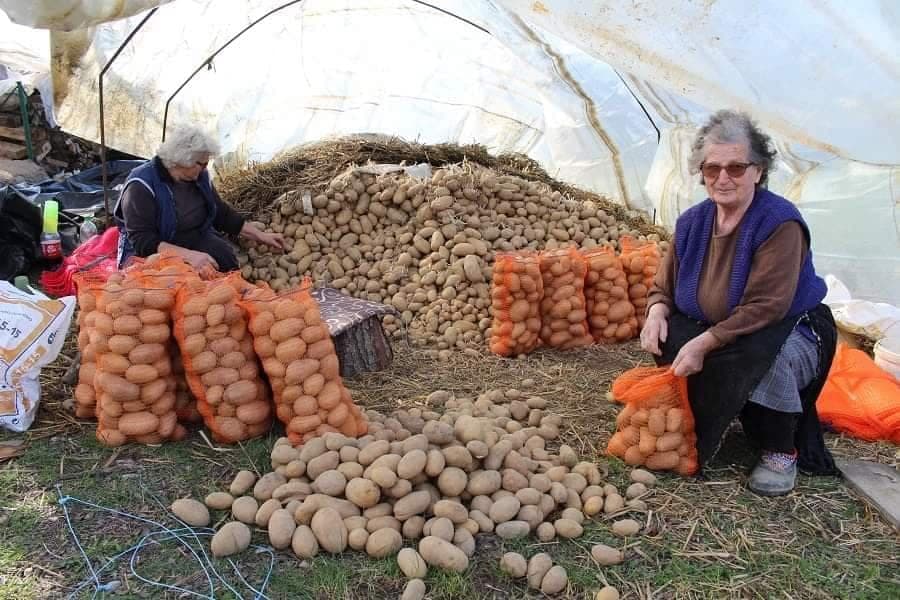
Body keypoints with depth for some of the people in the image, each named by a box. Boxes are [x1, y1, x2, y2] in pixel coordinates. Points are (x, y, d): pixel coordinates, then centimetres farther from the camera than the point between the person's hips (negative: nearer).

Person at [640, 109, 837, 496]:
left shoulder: (780, 223, -22)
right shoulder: (693, 222, -2)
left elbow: (765, 307, -30)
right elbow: (664, 286, 5)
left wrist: (705, 343, -34)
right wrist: (657, 312, -18)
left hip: (793, 329, -5)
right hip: (718, 331, 6)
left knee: (766, 355, -38)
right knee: (668, 336, -21)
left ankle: (781, 453, -11)